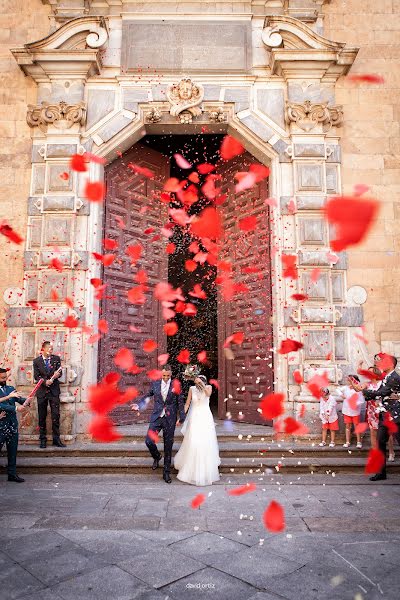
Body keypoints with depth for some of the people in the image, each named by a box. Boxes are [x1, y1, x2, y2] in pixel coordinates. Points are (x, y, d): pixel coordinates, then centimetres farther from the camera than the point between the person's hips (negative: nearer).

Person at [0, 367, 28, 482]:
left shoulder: (11, 389, 12)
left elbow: (20, 399, 2)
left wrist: (26, 401, -21)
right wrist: (15, 409, -24)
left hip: (13, 424, 5)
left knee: (13, 450, 10)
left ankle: (12, 474, 19)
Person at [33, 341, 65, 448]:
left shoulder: (56, 359, 5)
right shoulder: (36, 361, 3)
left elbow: (60, 372, 1)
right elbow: (36, 376, -2)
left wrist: (57, 374, -23)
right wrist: (45, 381, -19)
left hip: (54, 391, 0)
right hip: (42, 391, 0)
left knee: (56, 415, -3)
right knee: (42, 416, 5)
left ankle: (56, 439, 4)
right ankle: (43, 439, 14)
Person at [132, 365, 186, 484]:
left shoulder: (176, 386, -1)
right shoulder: (155, 384, 5)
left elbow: (180, 403, 1)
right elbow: (147, 396, 16)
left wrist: (181, 417, -6)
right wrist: (138, 405, 1)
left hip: (170, 420, -2)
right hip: (156, 417, 2)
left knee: (168, 446, 4)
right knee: (149, 441, -10)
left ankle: (166, 472, 18)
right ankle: (157, 457, 24)